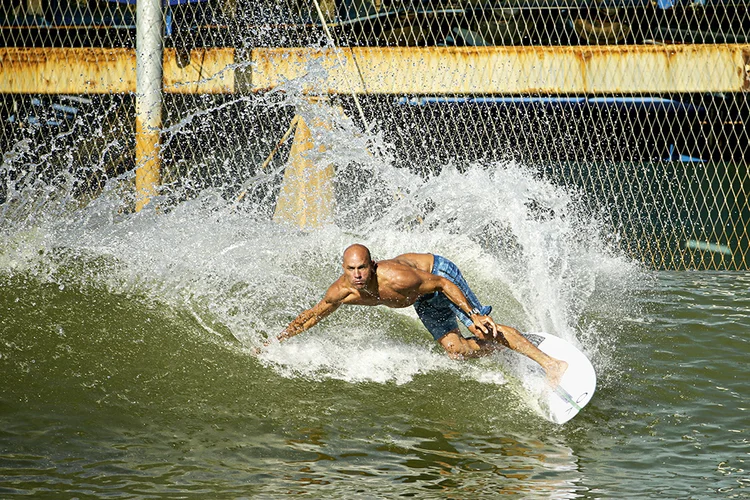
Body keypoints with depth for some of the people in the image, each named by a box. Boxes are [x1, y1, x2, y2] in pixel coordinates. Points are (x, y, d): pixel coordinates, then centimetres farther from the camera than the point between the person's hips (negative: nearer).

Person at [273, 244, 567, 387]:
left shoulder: (395, 278, -41)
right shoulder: (342, 292, -23)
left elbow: (442, 283, -30)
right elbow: (313, 315, -3)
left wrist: (474, 315, -31)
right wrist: (279, 340, -4)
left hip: (439, 271, -6)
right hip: (423, 299, 6)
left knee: (481, 329, -18)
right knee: (457, 350, -1)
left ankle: (549, 362, -14)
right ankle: (507, 345, 20)